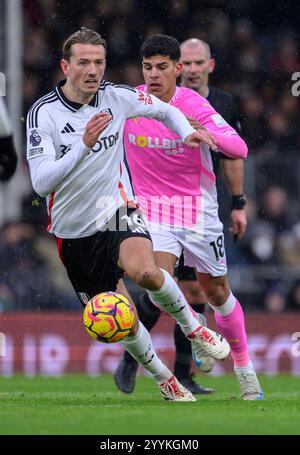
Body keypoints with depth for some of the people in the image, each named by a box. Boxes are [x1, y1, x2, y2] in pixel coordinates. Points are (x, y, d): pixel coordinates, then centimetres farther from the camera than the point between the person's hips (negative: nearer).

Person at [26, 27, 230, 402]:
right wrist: (84, 144, -36)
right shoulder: (43, 113, -15)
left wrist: (187, 132, -6)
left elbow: (165, 110, 14)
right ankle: (162, 377, 32)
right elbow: (41, 183, -25)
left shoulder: (116, 97, -6)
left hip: (117, 212, 0)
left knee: (144, 271, -33)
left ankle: (192, 326, -5)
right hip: (74, 232, 0)